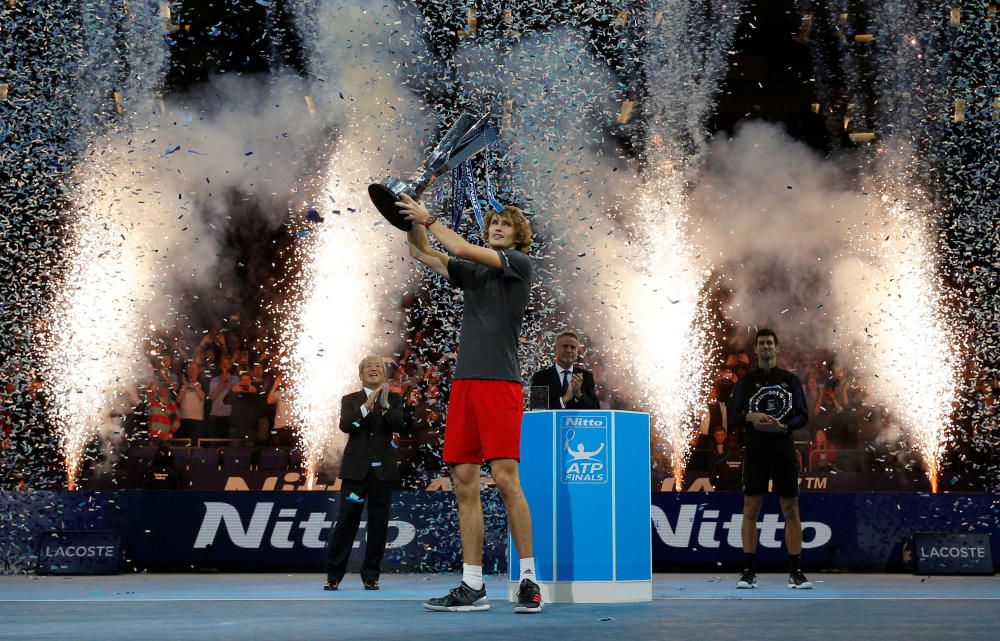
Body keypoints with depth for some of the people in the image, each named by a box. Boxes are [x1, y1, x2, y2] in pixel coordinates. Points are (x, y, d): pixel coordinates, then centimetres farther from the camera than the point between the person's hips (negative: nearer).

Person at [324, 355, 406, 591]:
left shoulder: (394, 399, 10)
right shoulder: (350, 400, 9)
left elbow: (399, 425, -7)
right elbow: (345, 425, -9)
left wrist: (385, 405, -24)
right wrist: (366, 405, -21)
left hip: (383, 470, 1)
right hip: (356, 469, -1)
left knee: (378, 524, 2)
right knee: (346, 521, -3)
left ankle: (371, 575, 9)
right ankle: (333, 575, 4)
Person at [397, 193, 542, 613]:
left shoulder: (520, 263, 4)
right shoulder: (472, 273, 22)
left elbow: (462, 250, -7)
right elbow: (422, 253, 20)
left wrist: (428, 219, 2)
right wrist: (412, 223, 3)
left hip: (500, 383, -6)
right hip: (464, 383, 6)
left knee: (505, 478, -13)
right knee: (464, 483, 2)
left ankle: (529, 580, -7)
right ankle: (472, 587, 4)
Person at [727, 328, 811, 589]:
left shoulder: (790, 380, 8)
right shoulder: (746, 381, 7)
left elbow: (803, 416, 3)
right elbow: (733, 418, 3)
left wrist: (783, 427, -16)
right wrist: (750, 416, -18)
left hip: (784, 452, 0)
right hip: (755, 453, 0)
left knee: (791, 510, 0)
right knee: (750, 509, -3)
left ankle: (795, 572, 3)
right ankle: (748, 572, 0)